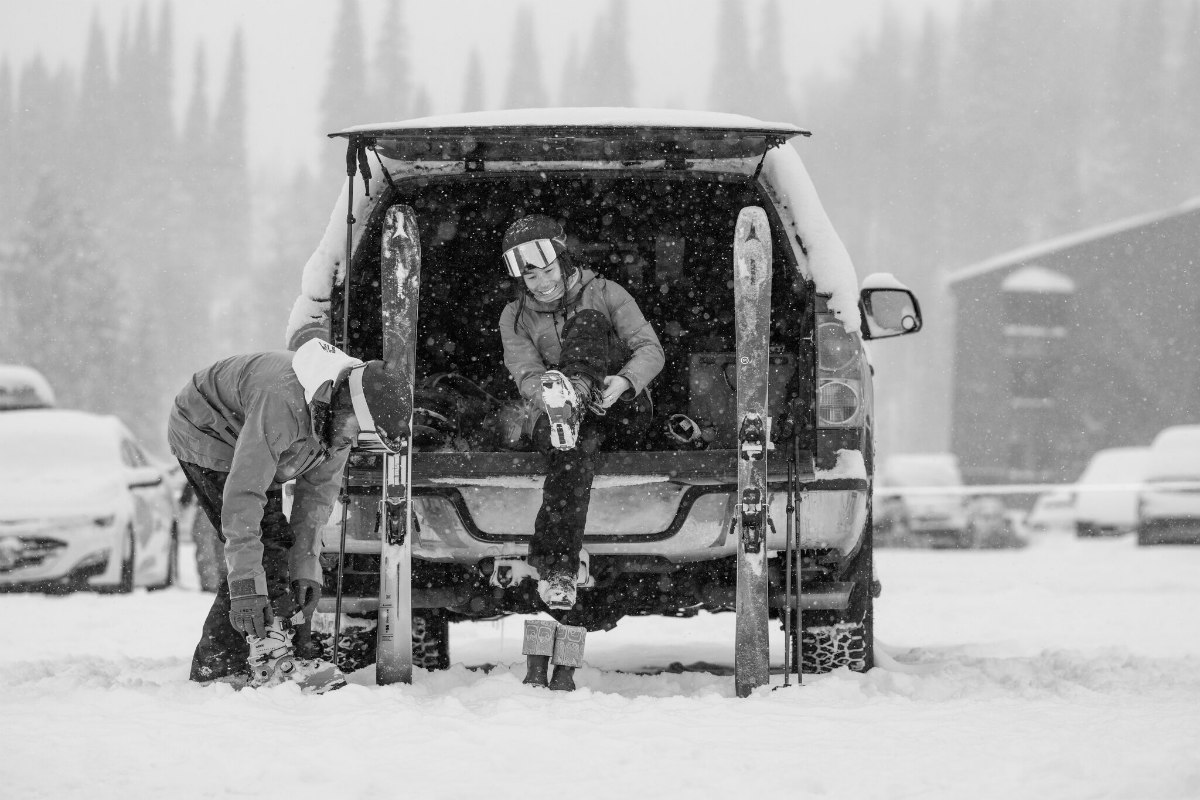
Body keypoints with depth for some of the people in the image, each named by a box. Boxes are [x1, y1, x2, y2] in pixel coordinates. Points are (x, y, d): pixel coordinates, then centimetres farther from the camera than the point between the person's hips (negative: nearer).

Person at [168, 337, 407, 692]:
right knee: (266, 543, -19)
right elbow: (244, 494, -42)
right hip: (205, 434, -9)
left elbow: (319, 489, -5)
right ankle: (270, 661, -20)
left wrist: (306, 565, -12)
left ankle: (216, 662, 10)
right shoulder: (283, 402, -41)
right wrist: (245, 583, -44)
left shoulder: (340, 413, -14)